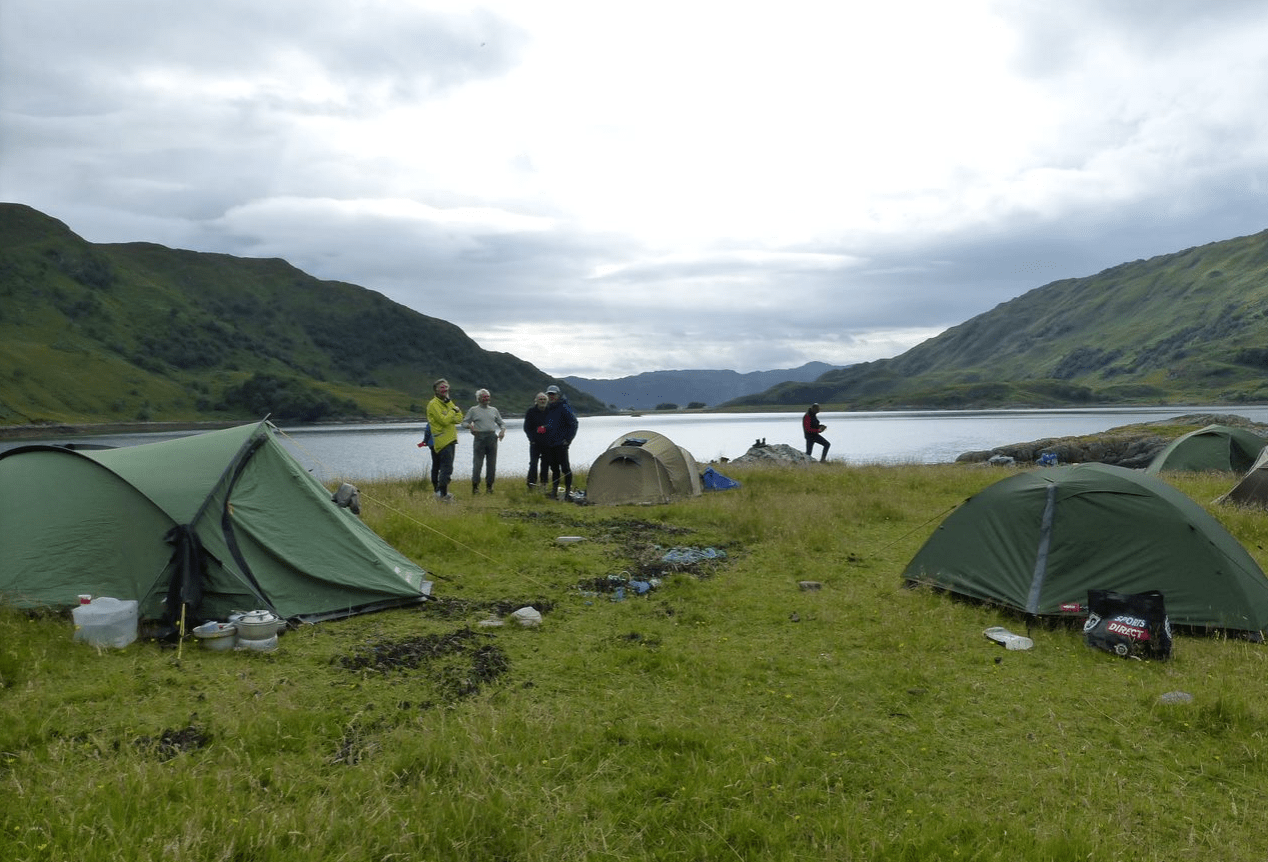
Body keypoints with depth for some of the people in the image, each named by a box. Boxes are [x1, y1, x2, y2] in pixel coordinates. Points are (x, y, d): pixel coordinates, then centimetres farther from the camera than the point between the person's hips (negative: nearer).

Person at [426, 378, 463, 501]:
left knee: (445, 468, 13)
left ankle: (441, 491, 21)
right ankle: (442, 494, -8)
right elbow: (444, 420, -21)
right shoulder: (434, 404, -10)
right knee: (447, 468, -12)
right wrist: (453, 411, -8)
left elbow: (459, 419, 9)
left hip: (451, 439, 9)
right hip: (442, 440, -9)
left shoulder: (448, 403, 19)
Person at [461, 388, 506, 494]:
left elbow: (501, 423, 22)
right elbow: (464, 422, 6)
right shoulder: (473, 410, 8)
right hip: (479, 438, -3)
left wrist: (502, 430, 1)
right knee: (477, 463, -7)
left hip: (492, 437, 4)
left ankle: (489, 485, 12)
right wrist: (470, 426, -15)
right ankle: (475, 486, 0)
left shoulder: (494, 410, 17)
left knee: (492, 463, 3)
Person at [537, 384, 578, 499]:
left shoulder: (564, 408, -6)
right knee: (554, 468, 10)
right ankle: (554, 492, 15)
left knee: (565, 467, -6)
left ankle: (568, 490, 0)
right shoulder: (548, 409, 16)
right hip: (549, 444, 7)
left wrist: (568, 439, -12)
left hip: (560, 444, -7)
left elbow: (573, 423, -9)